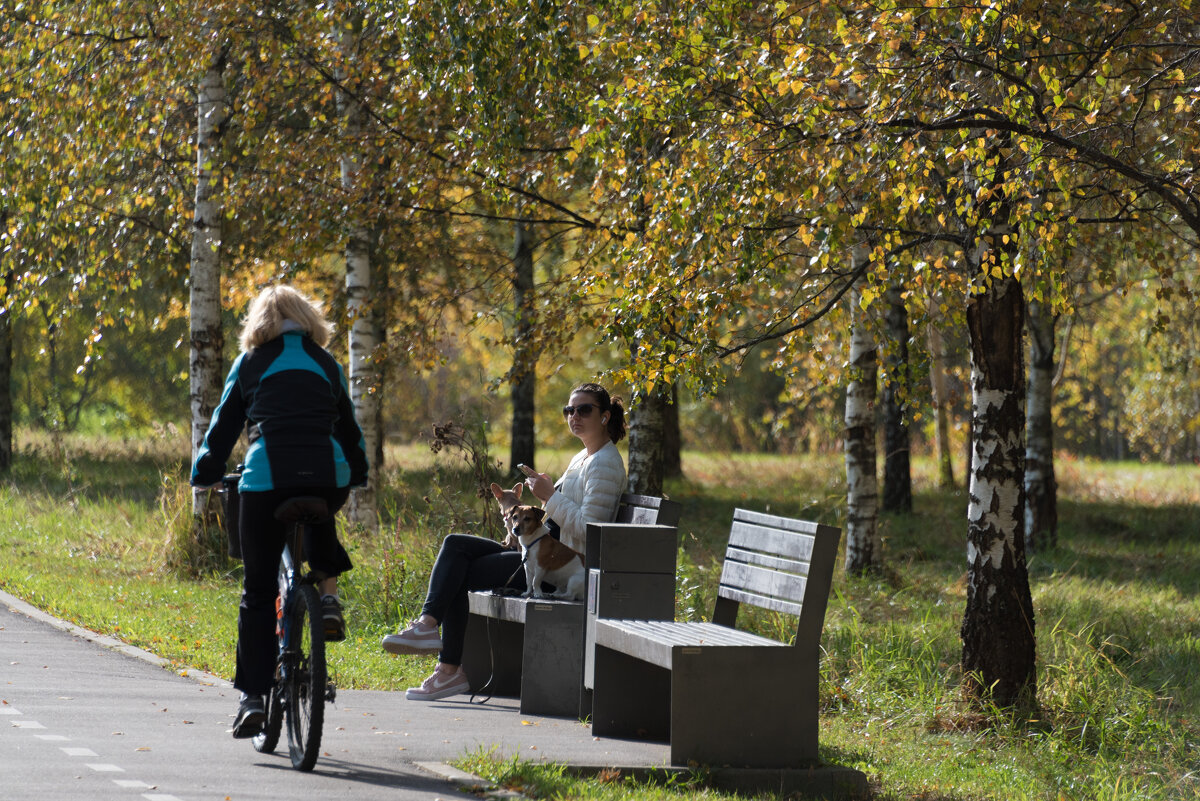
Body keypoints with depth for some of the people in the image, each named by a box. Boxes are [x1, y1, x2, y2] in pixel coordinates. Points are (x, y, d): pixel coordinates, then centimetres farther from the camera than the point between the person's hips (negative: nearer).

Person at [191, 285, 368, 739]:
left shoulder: (251, 362, 15)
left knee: (258, 591, 4)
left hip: (267, 476, -2)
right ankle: (328, 595, 15)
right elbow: (348, 425, 27)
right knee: (320, 522, 39)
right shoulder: (326, 364, 20)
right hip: (328, 476, 2)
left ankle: (252, 697, -1)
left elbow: (225, 424, 16)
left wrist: (205, 475, 27)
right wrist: (357, 476, 40)